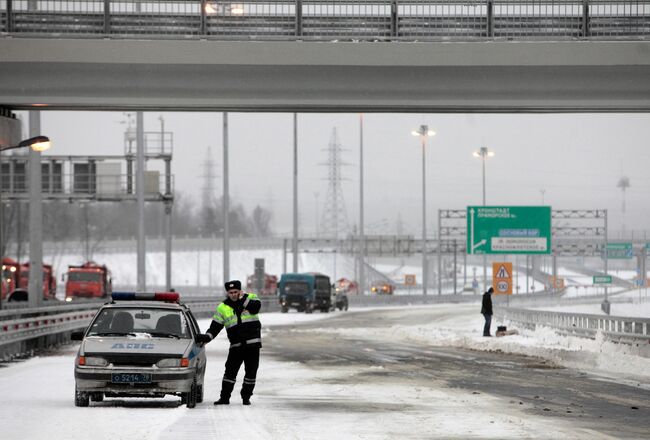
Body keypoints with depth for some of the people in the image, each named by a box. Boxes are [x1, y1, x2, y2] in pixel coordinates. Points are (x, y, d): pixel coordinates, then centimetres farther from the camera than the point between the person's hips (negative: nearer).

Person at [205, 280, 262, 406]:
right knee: (230, 370, -5)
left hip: (253, 343, -1)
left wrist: (242, 300, -17)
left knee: (251, 371, 2)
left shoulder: (250, 297, 3)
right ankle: (225, 397, 1)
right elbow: (215, 326, 2)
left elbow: (256, 308, -18)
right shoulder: (222, 308, 6)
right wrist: (208, 337, -15)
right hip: (236, 345, 1)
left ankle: (246, 396, 14)